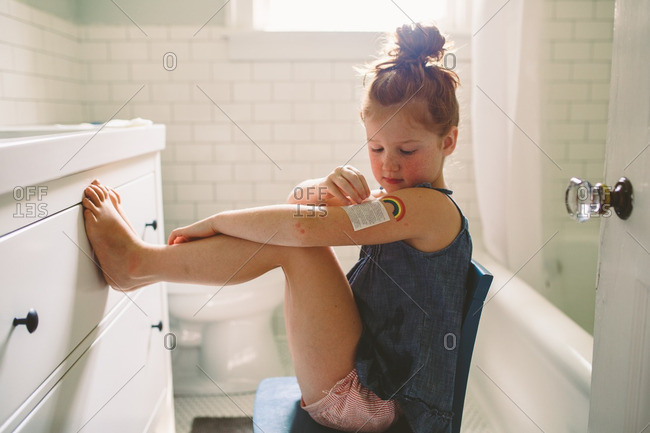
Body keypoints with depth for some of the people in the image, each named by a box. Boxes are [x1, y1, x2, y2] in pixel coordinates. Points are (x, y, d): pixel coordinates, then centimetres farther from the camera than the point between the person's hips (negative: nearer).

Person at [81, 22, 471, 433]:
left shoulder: (430, 206, -20)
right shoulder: (391, 201, 8)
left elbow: (306, 226, -28)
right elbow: (301, 199, 5)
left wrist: (215, 221, -15)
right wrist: (330, 187, -18)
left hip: (363, 398, -8)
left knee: (292, 239, -22)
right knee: (298, 205, -2)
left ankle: (139, 261, -7)